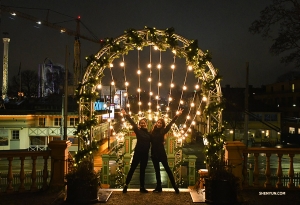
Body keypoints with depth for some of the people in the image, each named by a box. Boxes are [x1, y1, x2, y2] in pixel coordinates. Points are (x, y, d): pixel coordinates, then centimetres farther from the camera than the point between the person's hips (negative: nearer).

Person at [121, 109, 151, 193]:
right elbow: (132, 123, -11)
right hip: (138, 153, -4)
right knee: (132, 169, 0)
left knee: (142, 170, 12)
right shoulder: (138, 131, -3)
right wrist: (126, 115, -18)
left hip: (145, 154, 4)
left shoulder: (148, 133, 9)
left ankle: (142, 187, 19)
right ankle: (126, 185, 10)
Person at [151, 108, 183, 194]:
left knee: (167, 169, -3)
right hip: (154, 153, 3)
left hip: (161, 153, -3)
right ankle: (159, 187, 19)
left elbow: (170, 124, -9)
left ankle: (175, 187, -1)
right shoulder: (152, 131, 5)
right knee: (157, 170, 11)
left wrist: (177, 115, -19)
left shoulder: (163, 131, -2)